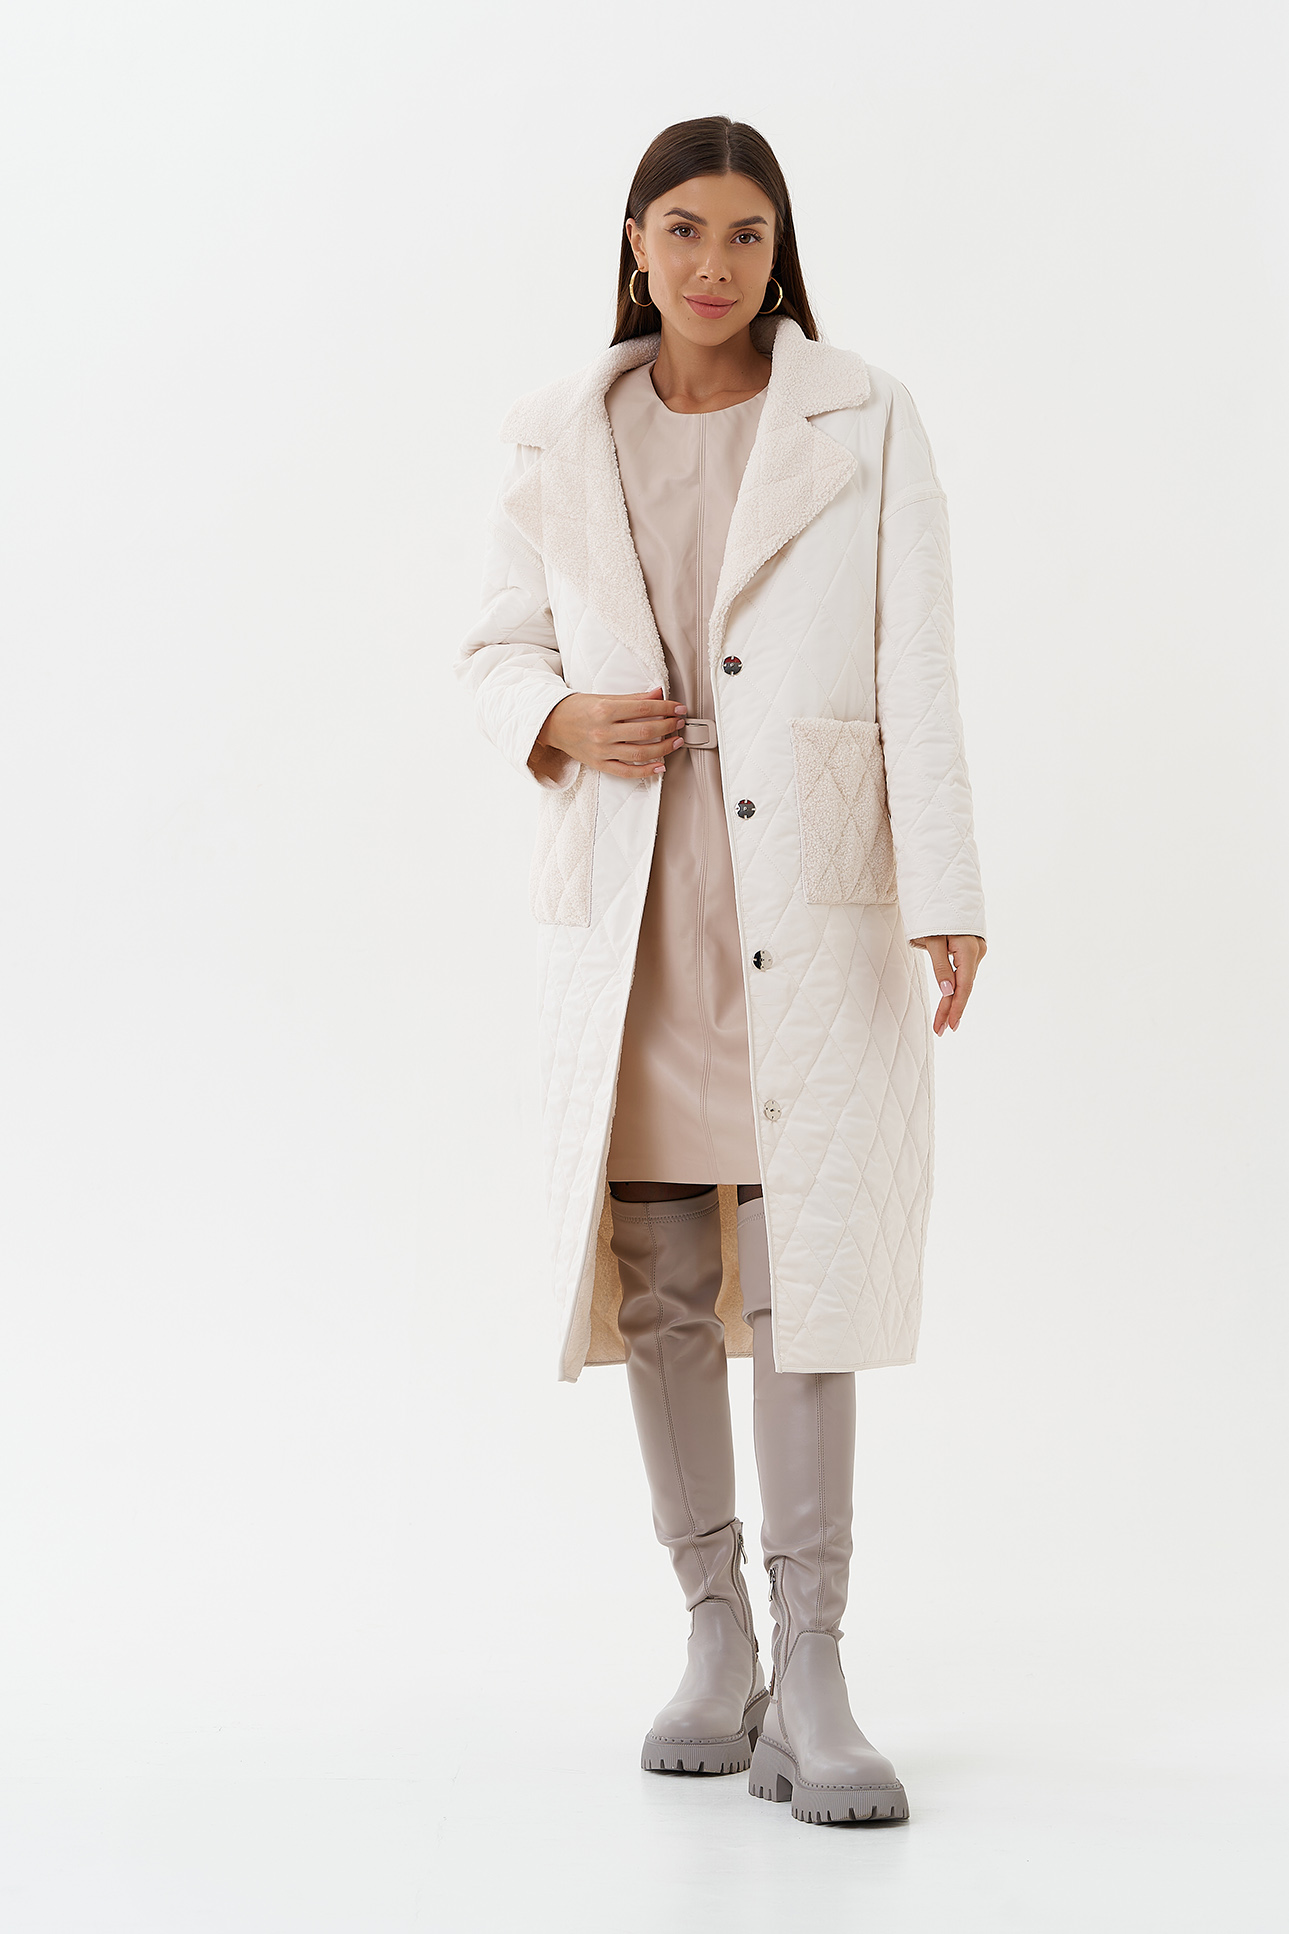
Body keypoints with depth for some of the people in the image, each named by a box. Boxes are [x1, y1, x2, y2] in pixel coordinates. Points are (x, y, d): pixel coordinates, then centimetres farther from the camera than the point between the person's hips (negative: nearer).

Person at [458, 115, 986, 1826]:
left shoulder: (863, 422, 2)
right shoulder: (560, 439, 8)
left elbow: (917, 670, -3)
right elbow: (501, 646, 14)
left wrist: (946, 898, -11)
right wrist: (561, 719, -10)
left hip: (813, 893, -2)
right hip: (631, 896, 3)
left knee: (806, 1270, -6)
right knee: (658, 1279, 6)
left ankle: (809, 1675, -3)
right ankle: (715, 1635, 19)